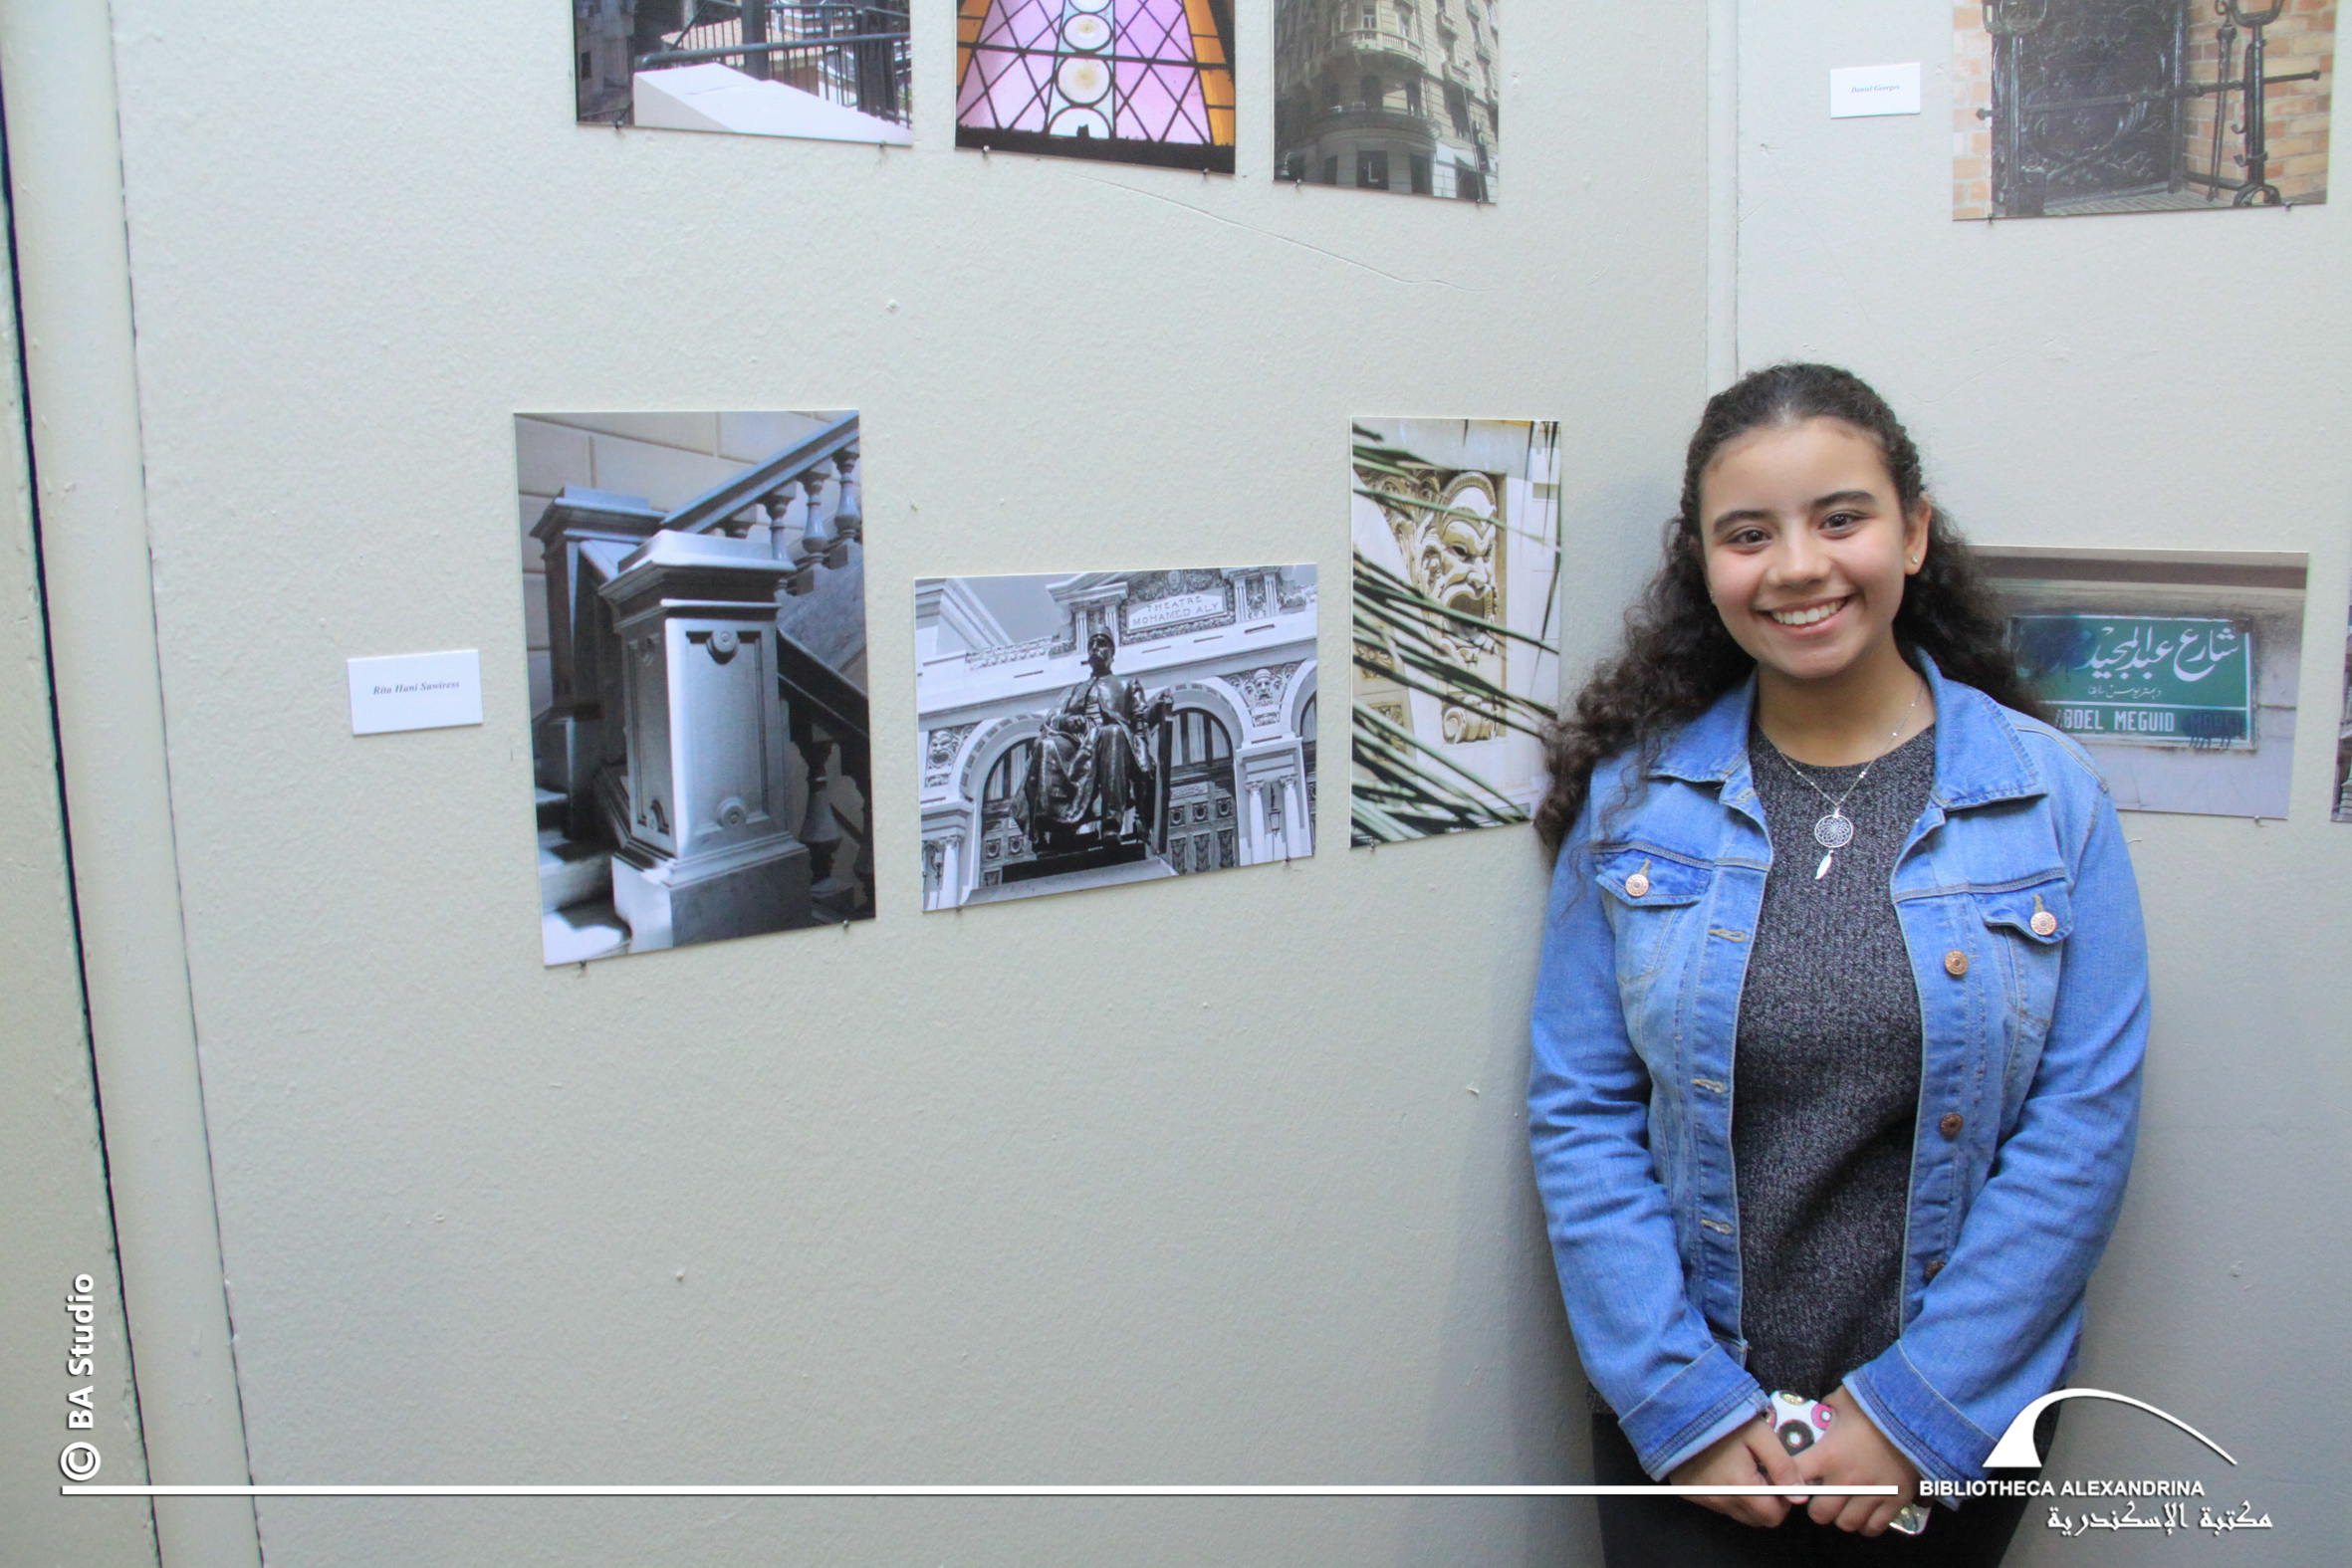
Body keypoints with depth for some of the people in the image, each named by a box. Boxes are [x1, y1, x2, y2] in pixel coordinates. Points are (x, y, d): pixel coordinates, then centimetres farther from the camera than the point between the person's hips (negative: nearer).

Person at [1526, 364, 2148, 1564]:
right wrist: (1686, 1407, -10)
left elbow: (2082, 1127, -7)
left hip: (1952, 1415, 1)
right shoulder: (1632, 796, -5)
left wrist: (1916, 1410, -10)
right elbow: (1578, 1112, -5)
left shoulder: (2050, 798, -5)